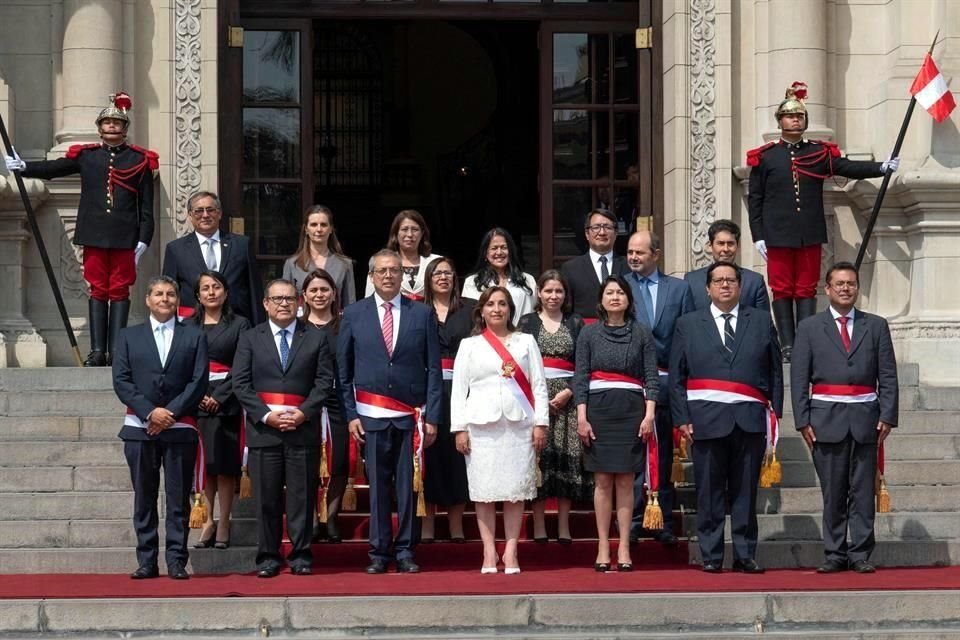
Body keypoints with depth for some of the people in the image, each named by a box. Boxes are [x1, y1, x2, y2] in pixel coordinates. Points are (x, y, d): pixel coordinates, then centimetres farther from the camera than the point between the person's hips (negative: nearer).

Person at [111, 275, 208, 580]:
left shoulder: (194, 337, 10)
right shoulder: (128, 337, 12)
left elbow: (198, 381, 1)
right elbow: (121, 381, 2)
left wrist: (171, 412, -11)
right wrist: (149, 412, -11)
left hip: (180, 428, -1)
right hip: (139, 428, 1)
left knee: (178, 498, -1)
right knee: (144, 498, 3)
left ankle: (176, 560, 2)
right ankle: (146, 561, 6)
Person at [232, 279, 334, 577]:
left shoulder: (315, 339, 9)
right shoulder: (250, 339, 9)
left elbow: (324, 381, 3)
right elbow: (241, 383, 3)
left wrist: (304, 413, -10)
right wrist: (266, 416, -9)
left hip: (303, 427, 0)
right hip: (263, 427, 0)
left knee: (302, 495, 0)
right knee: (266, 496, 1)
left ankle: (300, 556, 6)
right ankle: (268, 557, 7)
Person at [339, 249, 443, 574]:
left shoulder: (423, 314, 6)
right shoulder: (354, 314, 6)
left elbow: (433, 369, 4)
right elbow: (343, 369, 8)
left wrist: (432, 416, -1)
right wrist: (350, 414, 0)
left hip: (412, 415, 0)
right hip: (372, 414, 0)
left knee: (409, 485, 1)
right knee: (378, 485, 2)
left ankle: (405, 551, 8)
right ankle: (379, 552, 8)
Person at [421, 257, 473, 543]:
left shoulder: (470, 308, 9)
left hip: (460, 389, 0)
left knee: (457, 451, 1)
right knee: (429, 450, -1)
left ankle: (456, 523, 7)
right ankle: (427, 523, 4)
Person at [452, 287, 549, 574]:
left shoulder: (526, 342, 12)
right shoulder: (470, 345, 10)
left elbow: (538, 385, 8)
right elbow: (459, 388, 6)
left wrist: (540, 423, -1)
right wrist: (459, 428, -1)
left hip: (518, 424, 0)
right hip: (482, 425, 0)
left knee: (516, 489, -1)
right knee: (484, 490, -2)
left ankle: (511, 552, 3)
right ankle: (489, 552, 3)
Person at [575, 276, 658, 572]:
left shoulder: (641, 333, 6)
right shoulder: (589, 333, 7)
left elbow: (652, 377, 3)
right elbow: (580, 378, 3)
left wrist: (649, 415, -7)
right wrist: (581, 417, -6)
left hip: (631, 412, 0)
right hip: (599, 410, 0)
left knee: (625, 481, 1)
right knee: (602, 481, 1)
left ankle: (624, 548, 3)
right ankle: (603, 548, 4)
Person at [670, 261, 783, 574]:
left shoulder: (761, 322, 12)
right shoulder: (688, 325, 11)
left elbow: (775, 373, 11)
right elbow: (676, 377, 8)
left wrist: (776, 413, 3)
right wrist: (682, 419, -1)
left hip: (750, 419, 1)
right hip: (707, 419, -1)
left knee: (746, 492, 3)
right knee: (710, 492, 1)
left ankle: (745, 555, 8)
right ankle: (711, 556, 6)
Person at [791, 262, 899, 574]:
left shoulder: (876, 326, 9)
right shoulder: (809, 328, 7)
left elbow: (888, 376, 6)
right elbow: (799, 379, 3)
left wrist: (887, 416, -3)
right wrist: (803, 420, -5)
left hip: (865, 419, 1)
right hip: (826, 419, -1)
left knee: (863, 490, 2)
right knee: (832, 492, 3)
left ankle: (860, 554, 6)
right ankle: (834, 554, 8)